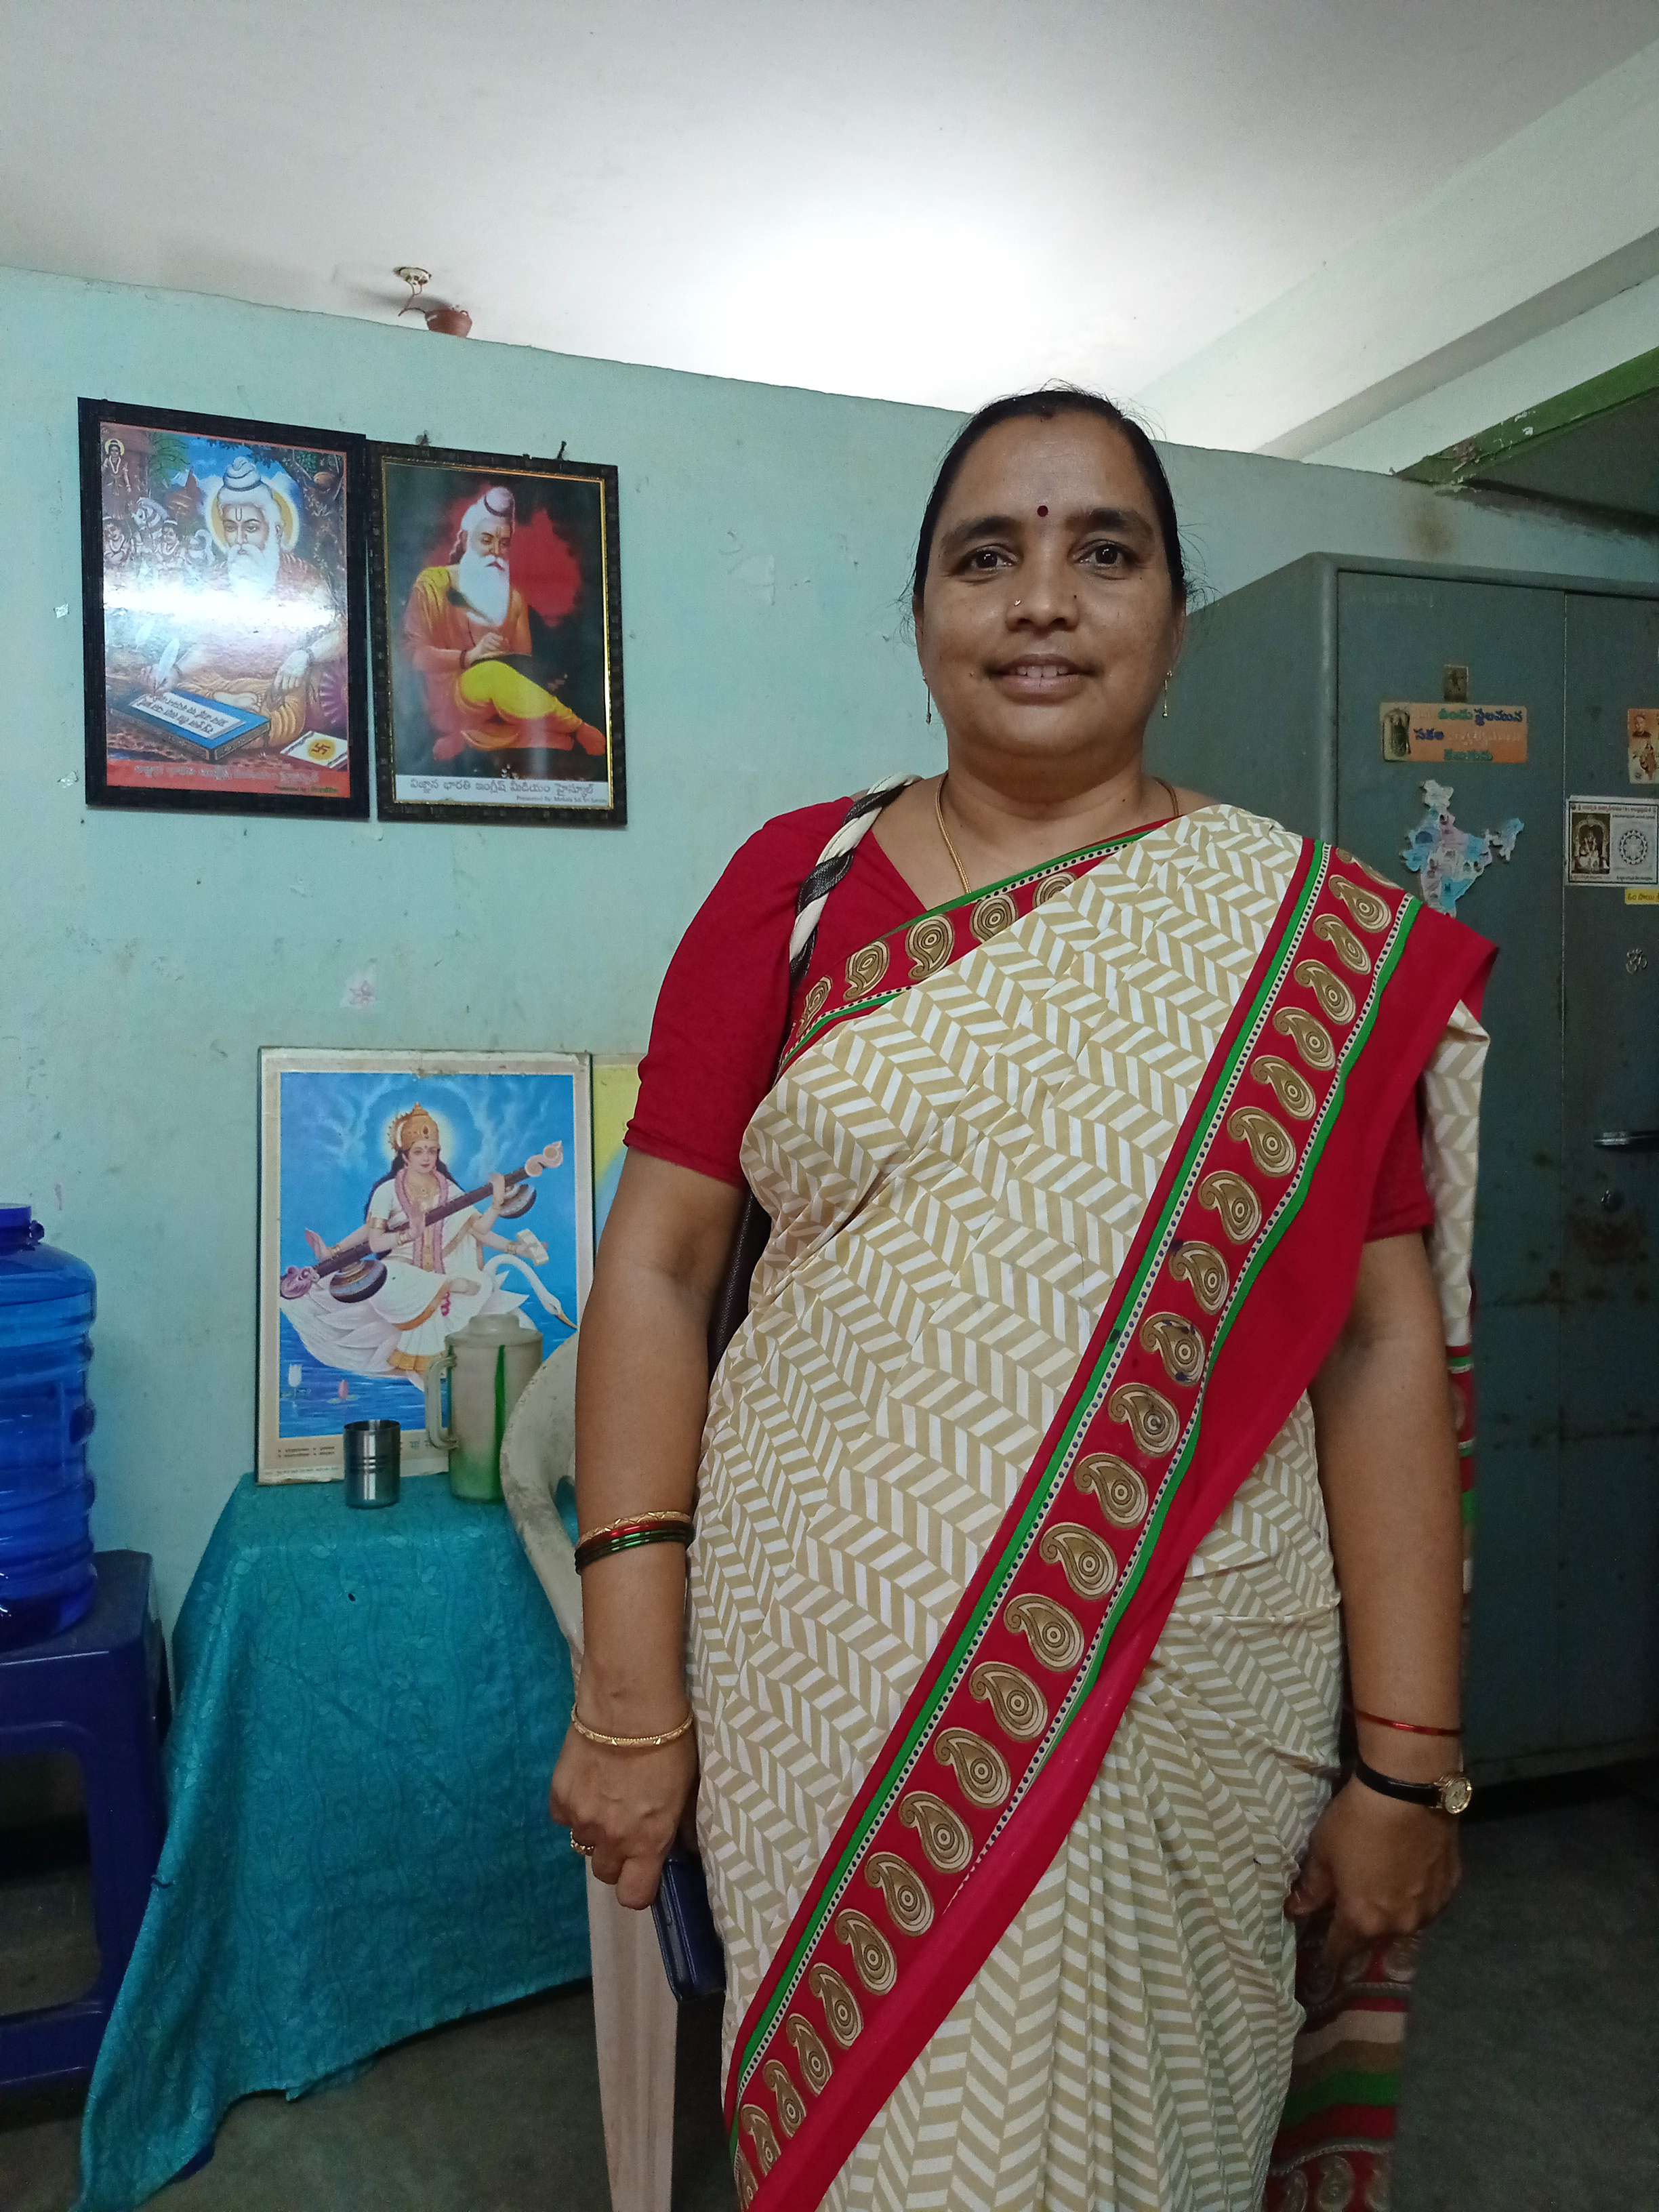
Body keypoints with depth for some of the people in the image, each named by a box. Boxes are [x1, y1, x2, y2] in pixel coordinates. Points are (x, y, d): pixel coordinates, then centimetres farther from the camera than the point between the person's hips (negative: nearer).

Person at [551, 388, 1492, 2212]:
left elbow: (1388, 1345, -2)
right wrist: (626, 1687, -6)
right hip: (815, 1684, 1)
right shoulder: (796, 883, 0)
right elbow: (655, 1263, -3)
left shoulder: (1315, 938, -1)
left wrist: (1409, 1763, -4)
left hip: (1177, 1707, 0)